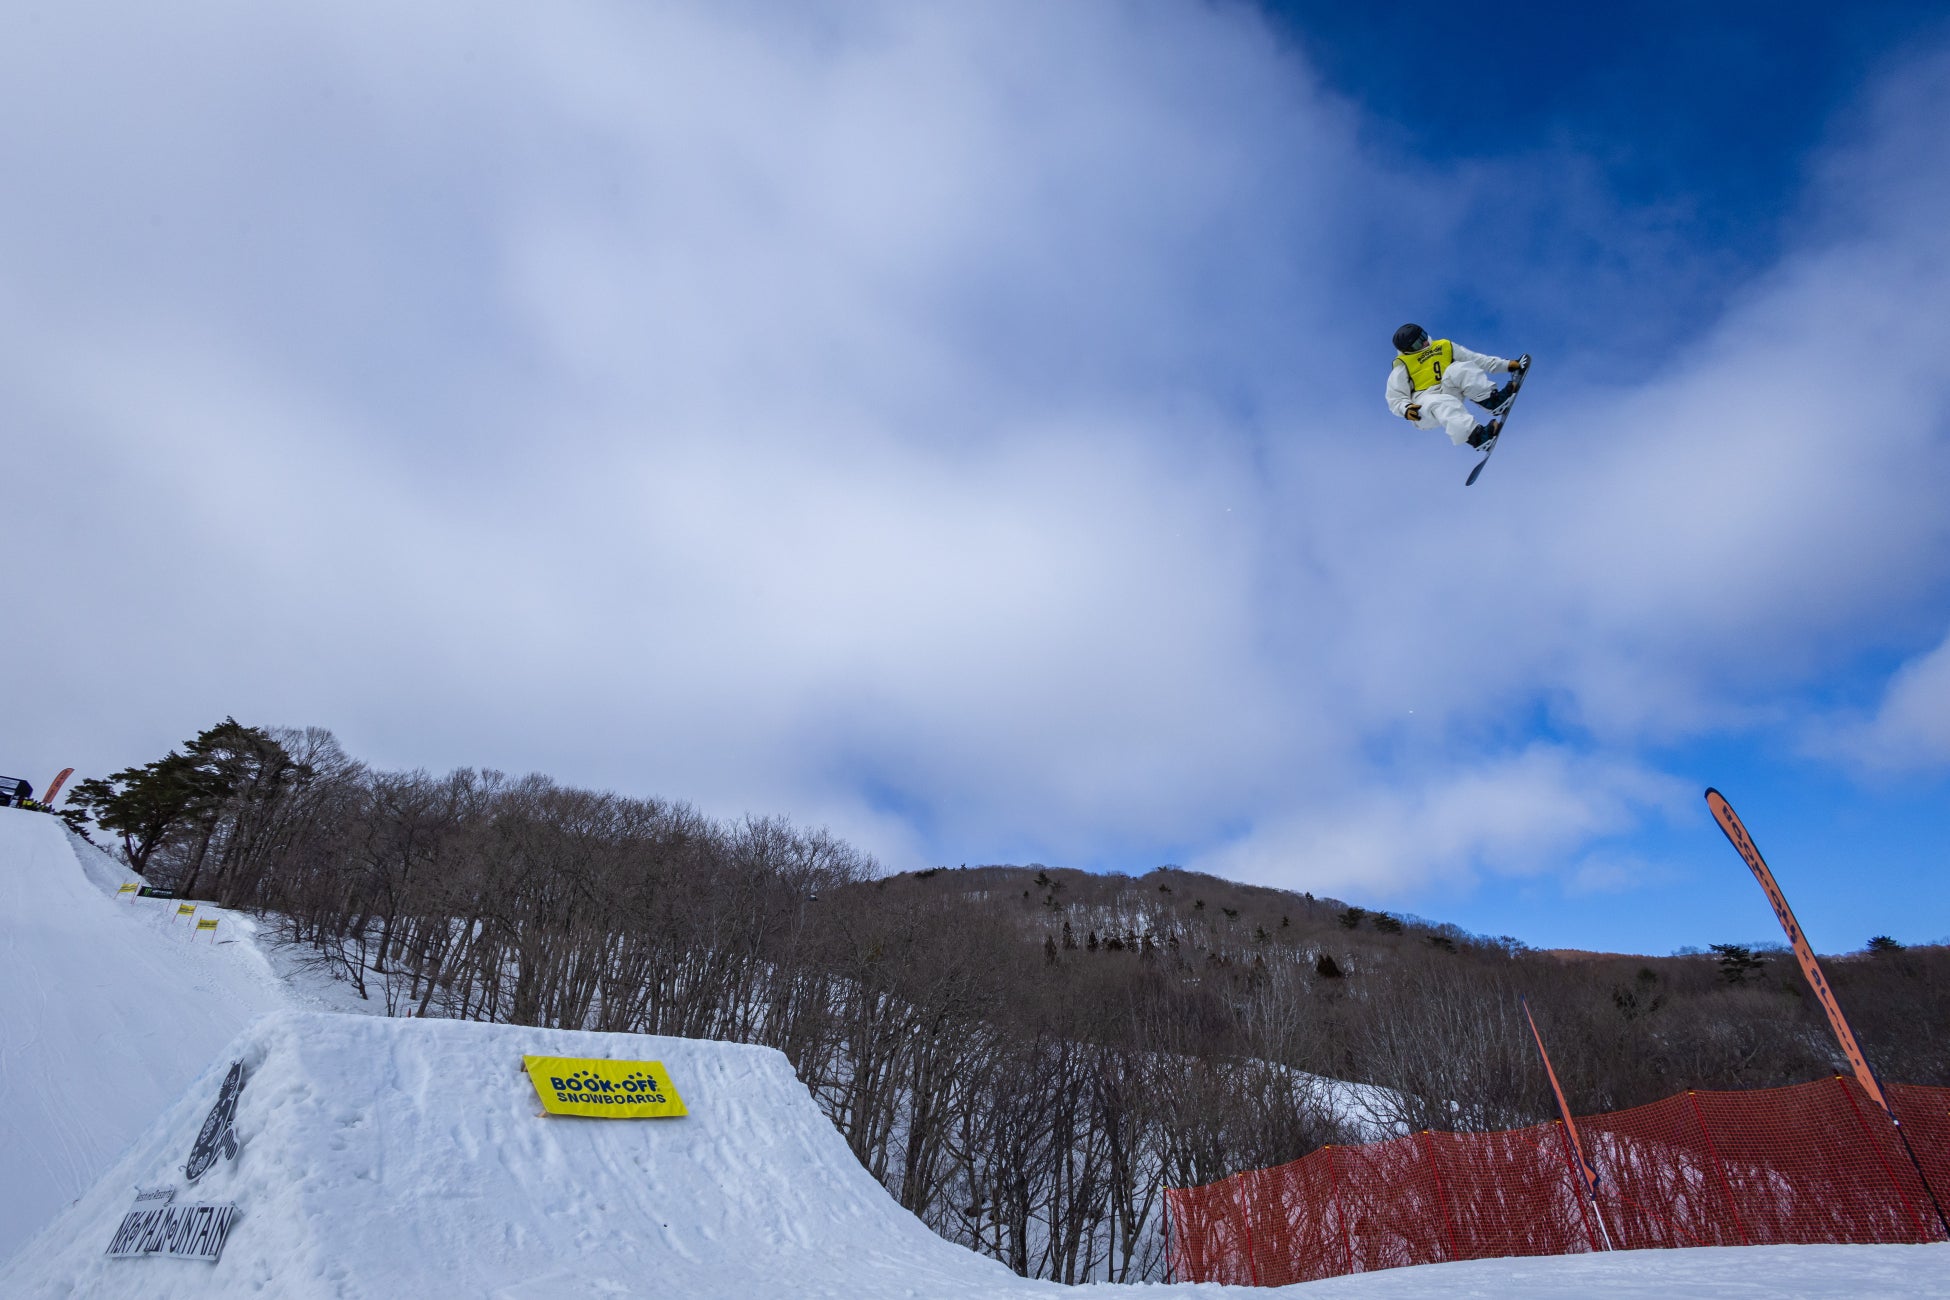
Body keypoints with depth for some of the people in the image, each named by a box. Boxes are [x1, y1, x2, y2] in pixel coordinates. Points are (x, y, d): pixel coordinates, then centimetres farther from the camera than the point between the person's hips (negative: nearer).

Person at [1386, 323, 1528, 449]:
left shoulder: (1445, 347, 12)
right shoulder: (1403, 365, -2)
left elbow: (1475, 359, 14)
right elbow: (1395, 399, -6)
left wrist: (1506, 365, 7)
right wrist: (1406, 409, -27)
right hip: (1423, 407, -5)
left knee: (1459, 368, -21)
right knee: (1441, 404, -40)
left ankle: (1492, 399, -37)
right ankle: (1474, 435, -61)